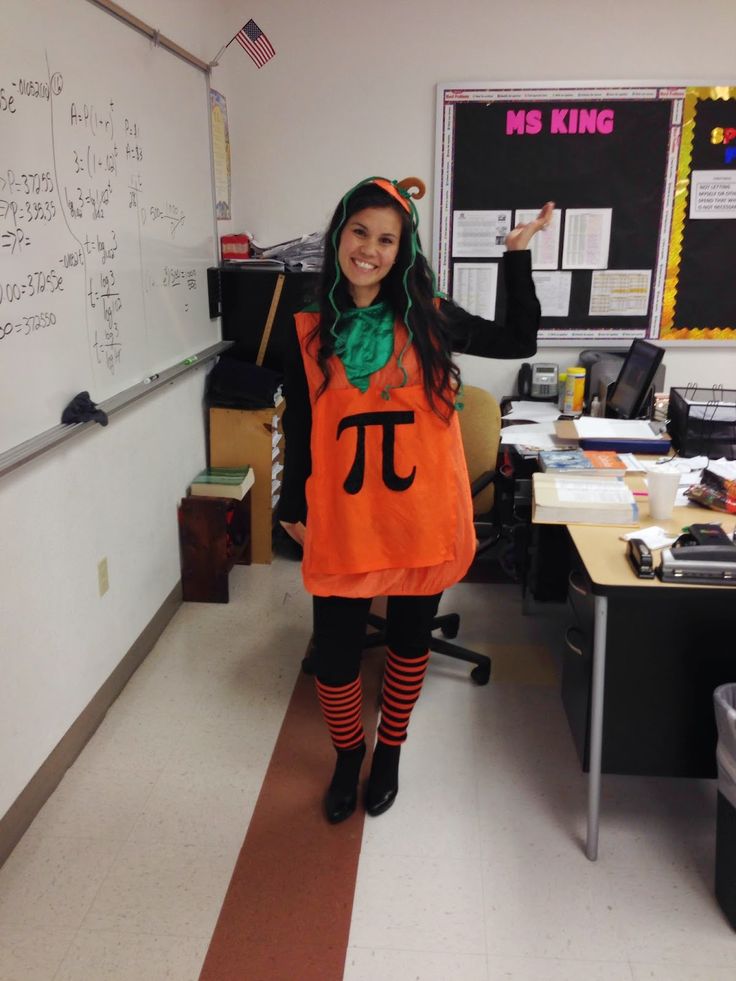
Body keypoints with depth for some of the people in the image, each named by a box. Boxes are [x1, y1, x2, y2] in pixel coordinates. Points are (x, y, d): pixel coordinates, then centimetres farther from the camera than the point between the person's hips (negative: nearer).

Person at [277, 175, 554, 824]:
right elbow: (299, 428, 6)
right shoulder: (309, 332, 0)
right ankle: (347, 755, 35)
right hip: (343, 521, 0)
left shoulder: (428, 319, -1)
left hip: (422, 517, 1)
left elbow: (518, 341, 8)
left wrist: (517, 255, 4)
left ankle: (390, 751, 42)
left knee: (409, 641, 16)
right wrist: (292, 509, 10)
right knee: (334, 656, 4)